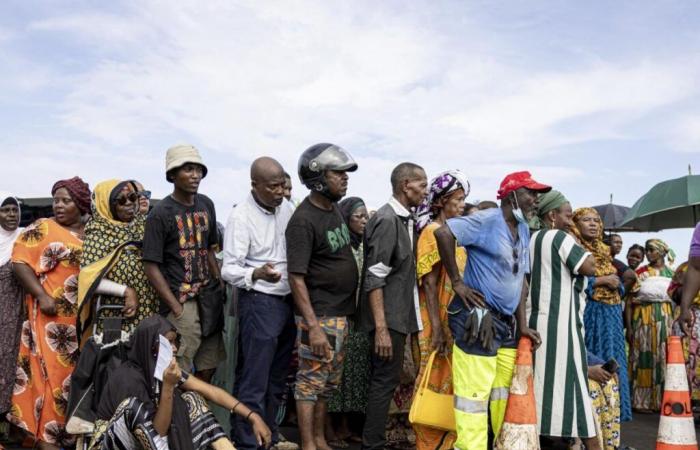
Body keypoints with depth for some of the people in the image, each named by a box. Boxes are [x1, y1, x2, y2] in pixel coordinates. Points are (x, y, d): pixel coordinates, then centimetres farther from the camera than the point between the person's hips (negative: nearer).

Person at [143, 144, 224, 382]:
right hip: (181, 302, -6)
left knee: (208, 368, 12)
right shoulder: (160, 213, -8)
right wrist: (176, 308, -13)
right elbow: (151, 266, -9)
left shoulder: (206, 205, 10)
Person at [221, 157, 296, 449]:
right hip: (259, 303, -7)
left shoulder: (287, 207, 5)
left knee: (277, 378, 17)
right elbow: (229, 269, -18)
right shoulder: (241, 216, -15)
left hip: (288, 300, 7)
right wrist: (257, 273, -36)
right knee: (254, 381, -3)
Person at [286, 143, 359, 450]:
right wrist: (313, 327, -24)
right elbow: (296, 278, -20)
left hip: (341, 313, 9)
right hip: (319, 316, -8)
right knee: (311, 381, 2)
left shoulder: (334, 209, 8)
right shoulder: (304, 220, -18)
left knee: (329, 382, 17)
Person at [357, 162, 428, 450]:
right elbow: (374, 278, -21)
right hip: (387, 318, -9)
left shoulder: (404, 220, 12)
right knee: (385, 381, -3)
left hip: (399, 315, 9)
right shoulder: (386, 220, -16)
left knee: (385, 379, 15)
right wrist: (381, 328, -24)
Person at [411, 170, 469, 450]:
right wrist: (437, 328, -20)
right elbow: (429, 283, -16)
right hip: (440, 322, -7)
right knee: (436, 382, 2)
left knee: (451, 382, 13)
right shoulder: (433, 231, -11)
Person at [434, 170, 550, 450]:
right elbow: (443, 232, -23)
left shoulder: (524, 230, 15)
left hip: (505, 321, 9)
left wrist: (523, 325, 14)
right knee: (475, 392, -5)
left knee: (505, 391, 16)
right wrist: (457, 282, -18)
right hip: (477, 316, -9)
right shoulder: (488, 220, -11)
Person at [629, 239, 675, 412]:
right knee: (646, 355, -3)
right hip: (643, 317, -3)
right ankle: (643, 401, 1)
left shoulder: (671, 274, 11)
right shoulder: (640, 272, 2)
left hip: (666, 317, 3)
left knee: (665, 356, 2)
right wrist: (629, 325, -11)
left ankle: (662, 400, 9)